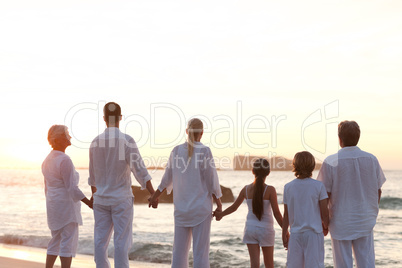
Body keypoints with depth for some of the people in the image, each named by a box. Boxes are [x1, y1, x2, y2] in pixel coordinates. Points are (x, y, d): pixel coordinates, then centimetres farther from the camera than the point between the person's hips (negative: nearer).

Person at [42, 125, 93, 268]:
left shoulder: (48, 160, 10)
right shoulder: (64, 160, -18)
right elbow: (72, 188, -21)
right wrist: (89, 202, -13)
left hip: (53, 206, 9)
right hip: (67, 205, -9)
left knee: (56, 241, 16)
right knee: (68, 243, -5)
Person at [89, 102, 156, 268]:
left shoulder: (96, 142, 4)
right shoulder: (126, 140, -12)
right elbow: (140, 170, -17)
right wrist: (153, 194, -13)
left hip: (101, 199, 5)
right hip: (121, 199, -4)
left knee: (101, 241, 8)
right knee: (121, 242, 0)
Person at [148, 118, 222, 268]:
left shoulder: (177, 151, 3)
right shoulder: (204, 151, -10)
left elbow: (167, 178, 12)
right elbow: (211, 181, -9)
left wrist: (155, 196, 27)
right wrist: (219, 205, 2)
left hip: (181, 208, 4)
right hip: (201, 207, -4)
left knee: (180, 250, 10)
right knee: (201, 251, -1)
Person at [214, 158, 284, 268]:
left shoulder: (246, 189, -3)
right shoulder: (270, 190, -13)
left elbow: (234, 207, 6)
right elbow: (276, 213, -14)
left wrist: (220, 214, 23)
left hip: (250, 229, 2)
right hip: (266, 230, -2)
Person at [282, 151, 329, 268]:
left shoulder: (288, 187, -1)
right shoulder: (318, 186, -7)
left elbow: (286, 214, 3)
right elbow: (324, 212, -5)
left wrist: (284, 234, 13)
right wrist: (325, 226, 14)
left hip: (295, 233, 2)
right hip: (314, 233, -2)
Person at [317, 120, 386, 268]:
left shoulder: (331, 162, -12)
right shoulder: (372, 160, -2)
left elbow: (325, 195, -9)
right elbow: (378, 192, 6)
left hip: (340, 222, -3)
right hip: (365, 221, 3)